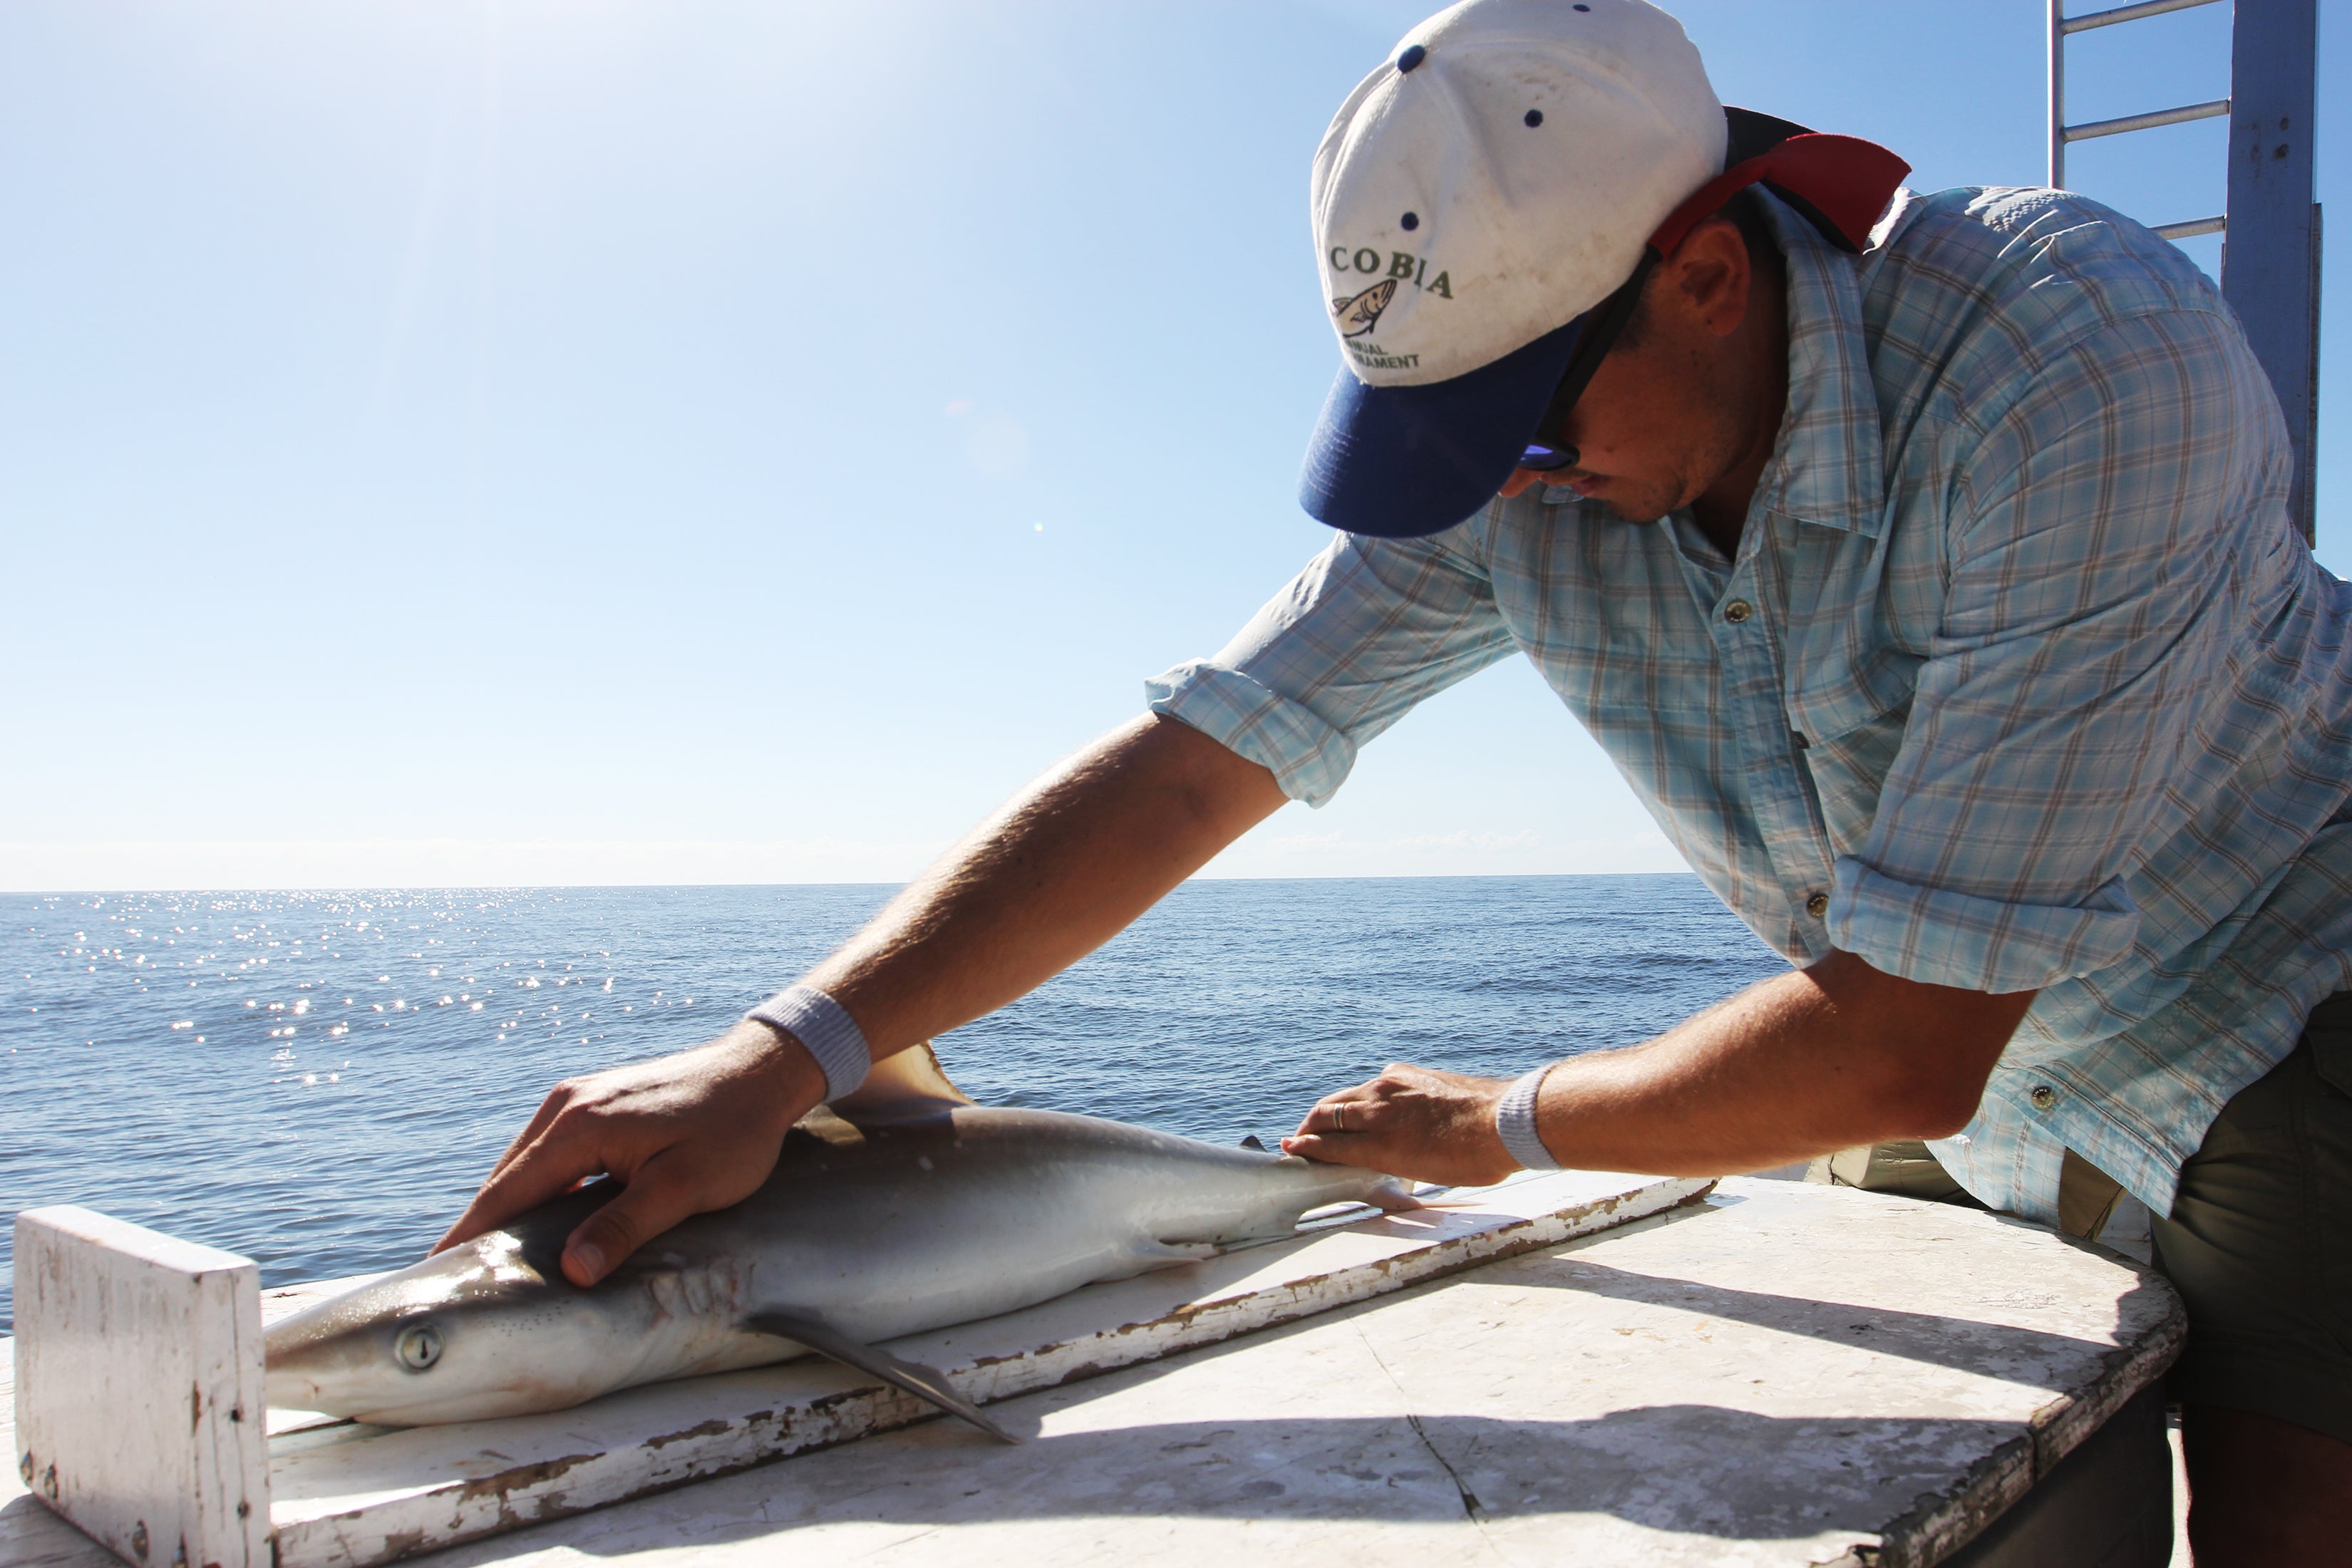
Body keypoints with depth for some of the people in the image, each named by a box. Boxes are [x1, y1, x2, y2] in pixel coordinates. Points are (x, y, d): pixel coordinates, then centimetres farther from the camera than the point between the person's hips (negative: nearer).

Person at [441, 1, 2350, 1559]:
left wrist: (1508, 1126, -20)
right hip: (1995, 1096, 4)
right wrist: (778, 1061, -29)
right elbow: (1186, 763, -21)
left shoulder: (2084, 371, -35)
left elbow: (1899, 1047, -34)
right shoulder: (1504, 458, -17)